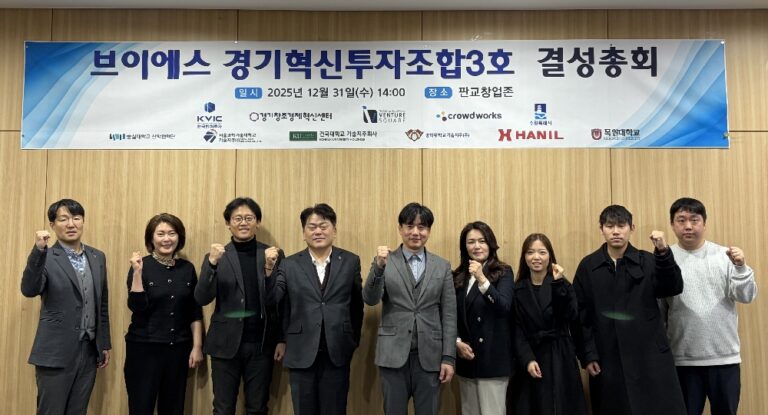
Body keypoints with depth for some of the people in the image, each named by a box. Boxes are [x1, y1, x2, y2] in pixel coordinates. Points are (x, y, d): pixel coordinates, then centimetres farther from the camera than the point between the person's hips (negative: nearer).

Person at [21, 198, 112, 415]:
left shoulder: (97, 257, 9)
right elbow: (29, 290, -24)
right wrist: (39, 250, -34)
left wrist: (104, 344, 15)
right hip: (57, 352, -5)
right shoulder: (46, 257, -6)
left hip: (89, 351, 5)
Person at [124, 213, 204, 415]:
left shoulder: (187, 268, 3)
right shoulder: (141, 266, -5)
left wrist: (197, 346, 4)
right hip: (144, 348, -3)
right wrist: (137, 272, -22)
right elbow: (137, 306, -15)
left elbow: (195, 312, 7)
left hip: (178, 348, 3)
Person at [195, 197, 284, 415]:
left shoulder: (274, 254, 2)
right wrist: (212, 263, -20)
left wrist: (282, 339, -3)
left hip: (261, 343, 0)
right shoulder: (217, 256, 2)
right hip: (226, 343, 0)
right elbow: (202, 299, -8)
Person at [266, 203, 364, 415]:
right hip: (302, 353, 0)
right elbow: (271, 299, -7)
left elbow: (357, 303, 8)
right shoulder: (290, 264, 1)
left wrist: (353, 340, 9)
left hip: (337, 353, 0)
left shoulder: (350, 261, 2)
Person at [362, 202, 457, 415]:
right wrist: (379, 266, -26)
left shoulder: (442, 266, 6)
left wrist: (449, 357, -2)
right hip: (394, 354, -1)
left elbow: (449, 315, 4)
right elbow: (370, 299, -10)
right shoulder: (385, 261, 1)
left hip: (429, 355, 1)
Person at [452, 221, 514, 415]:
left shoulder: (503, 272, -2)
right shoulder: (458, 276, 8)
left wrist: (482, 279, -27)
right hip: (466, 358, 4)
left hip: (492, 357, -4)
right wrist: (457, 342, -4)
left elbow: (504, 307, -18)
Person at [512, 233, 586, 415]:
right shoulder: (518, 289, 3)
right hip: (531, 358, 1)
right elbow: (517, 330, 0)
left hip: (560, 359, -1)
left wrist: (558, 284, -21)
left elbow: (571, 318, -15)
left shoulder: (562, 284, 0)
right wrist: (527, 360, -12)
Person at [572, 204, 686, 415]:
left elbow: (673, 288, -12)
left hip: (650, 357, 0)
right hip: (607, 360, 0)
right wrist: (587, 355, -4)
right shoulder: (588, 266, 3)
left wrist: (663, 253, -26)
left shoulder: (648, 261, 4)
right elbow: (580, 315, 2)